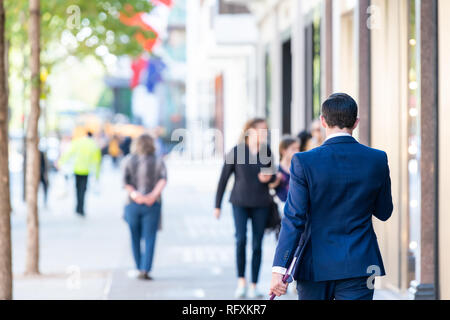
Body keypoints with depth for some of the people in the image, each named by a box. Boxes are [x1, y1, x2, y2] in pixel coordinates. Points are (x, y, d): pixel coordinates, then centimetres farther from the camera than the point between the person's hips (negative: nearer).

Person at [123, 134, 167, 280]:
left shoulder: (129, 160, 5)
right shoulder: (158, 162, 3)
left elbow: (125, 180, -9)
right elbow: (163, 179, -13)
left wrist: (134, 194, -15)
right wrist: (153, 196, -17)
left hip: (132, 204, 1)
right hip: (152, 206, -1)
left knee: (135, 238, 15)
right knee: (149, 239, -1)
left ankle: (140, 268, 20)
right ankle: (145, 270, -14)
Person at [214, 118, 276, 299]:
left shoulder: (266, 151, 4)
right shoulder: (236, 152, -5)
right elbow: (224, 178, 0)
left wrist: (269, 177, -9)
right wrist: (217, 205, 0)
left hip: (261, 204, 2)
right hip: (240, 202, -2)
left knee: (257, 245, 1)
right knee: (241, 239, -17)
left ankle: (253, 286, 9)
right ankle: (241, 281, 0)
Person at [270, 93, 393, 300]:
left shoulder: (304, 162, -10)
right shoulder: (377, 160, -3)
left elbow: (294, 219, -12)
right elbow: (384, 212, 9)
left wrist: (279, 268, -11)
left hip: (315, 267, -1)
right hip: (359, 266, 1)